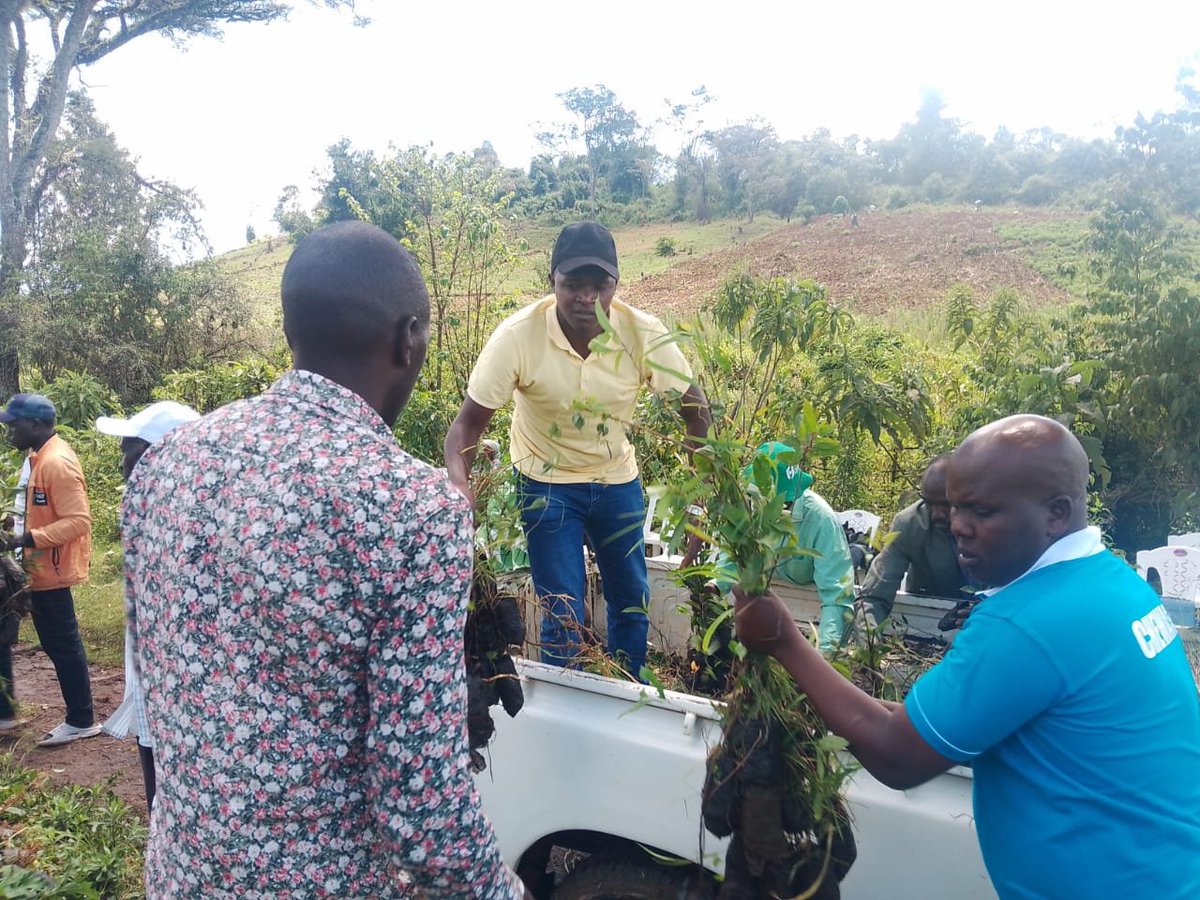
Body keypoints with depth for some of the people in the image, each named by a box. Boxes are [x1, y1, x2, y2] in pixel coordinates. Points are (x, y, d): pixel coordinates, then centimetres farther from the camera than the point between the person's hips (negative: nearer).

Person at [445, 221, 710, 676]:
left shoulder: (644, 332, -22)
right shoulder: (517, 335, -26)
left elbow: (694, 407, -9)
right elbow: (469, 422, -21)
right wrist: (459, 489, -38)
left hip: (618, 478, 3)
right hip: (546, 481, -3)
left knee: (632, 599, 17)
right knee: (563, 610, -2)